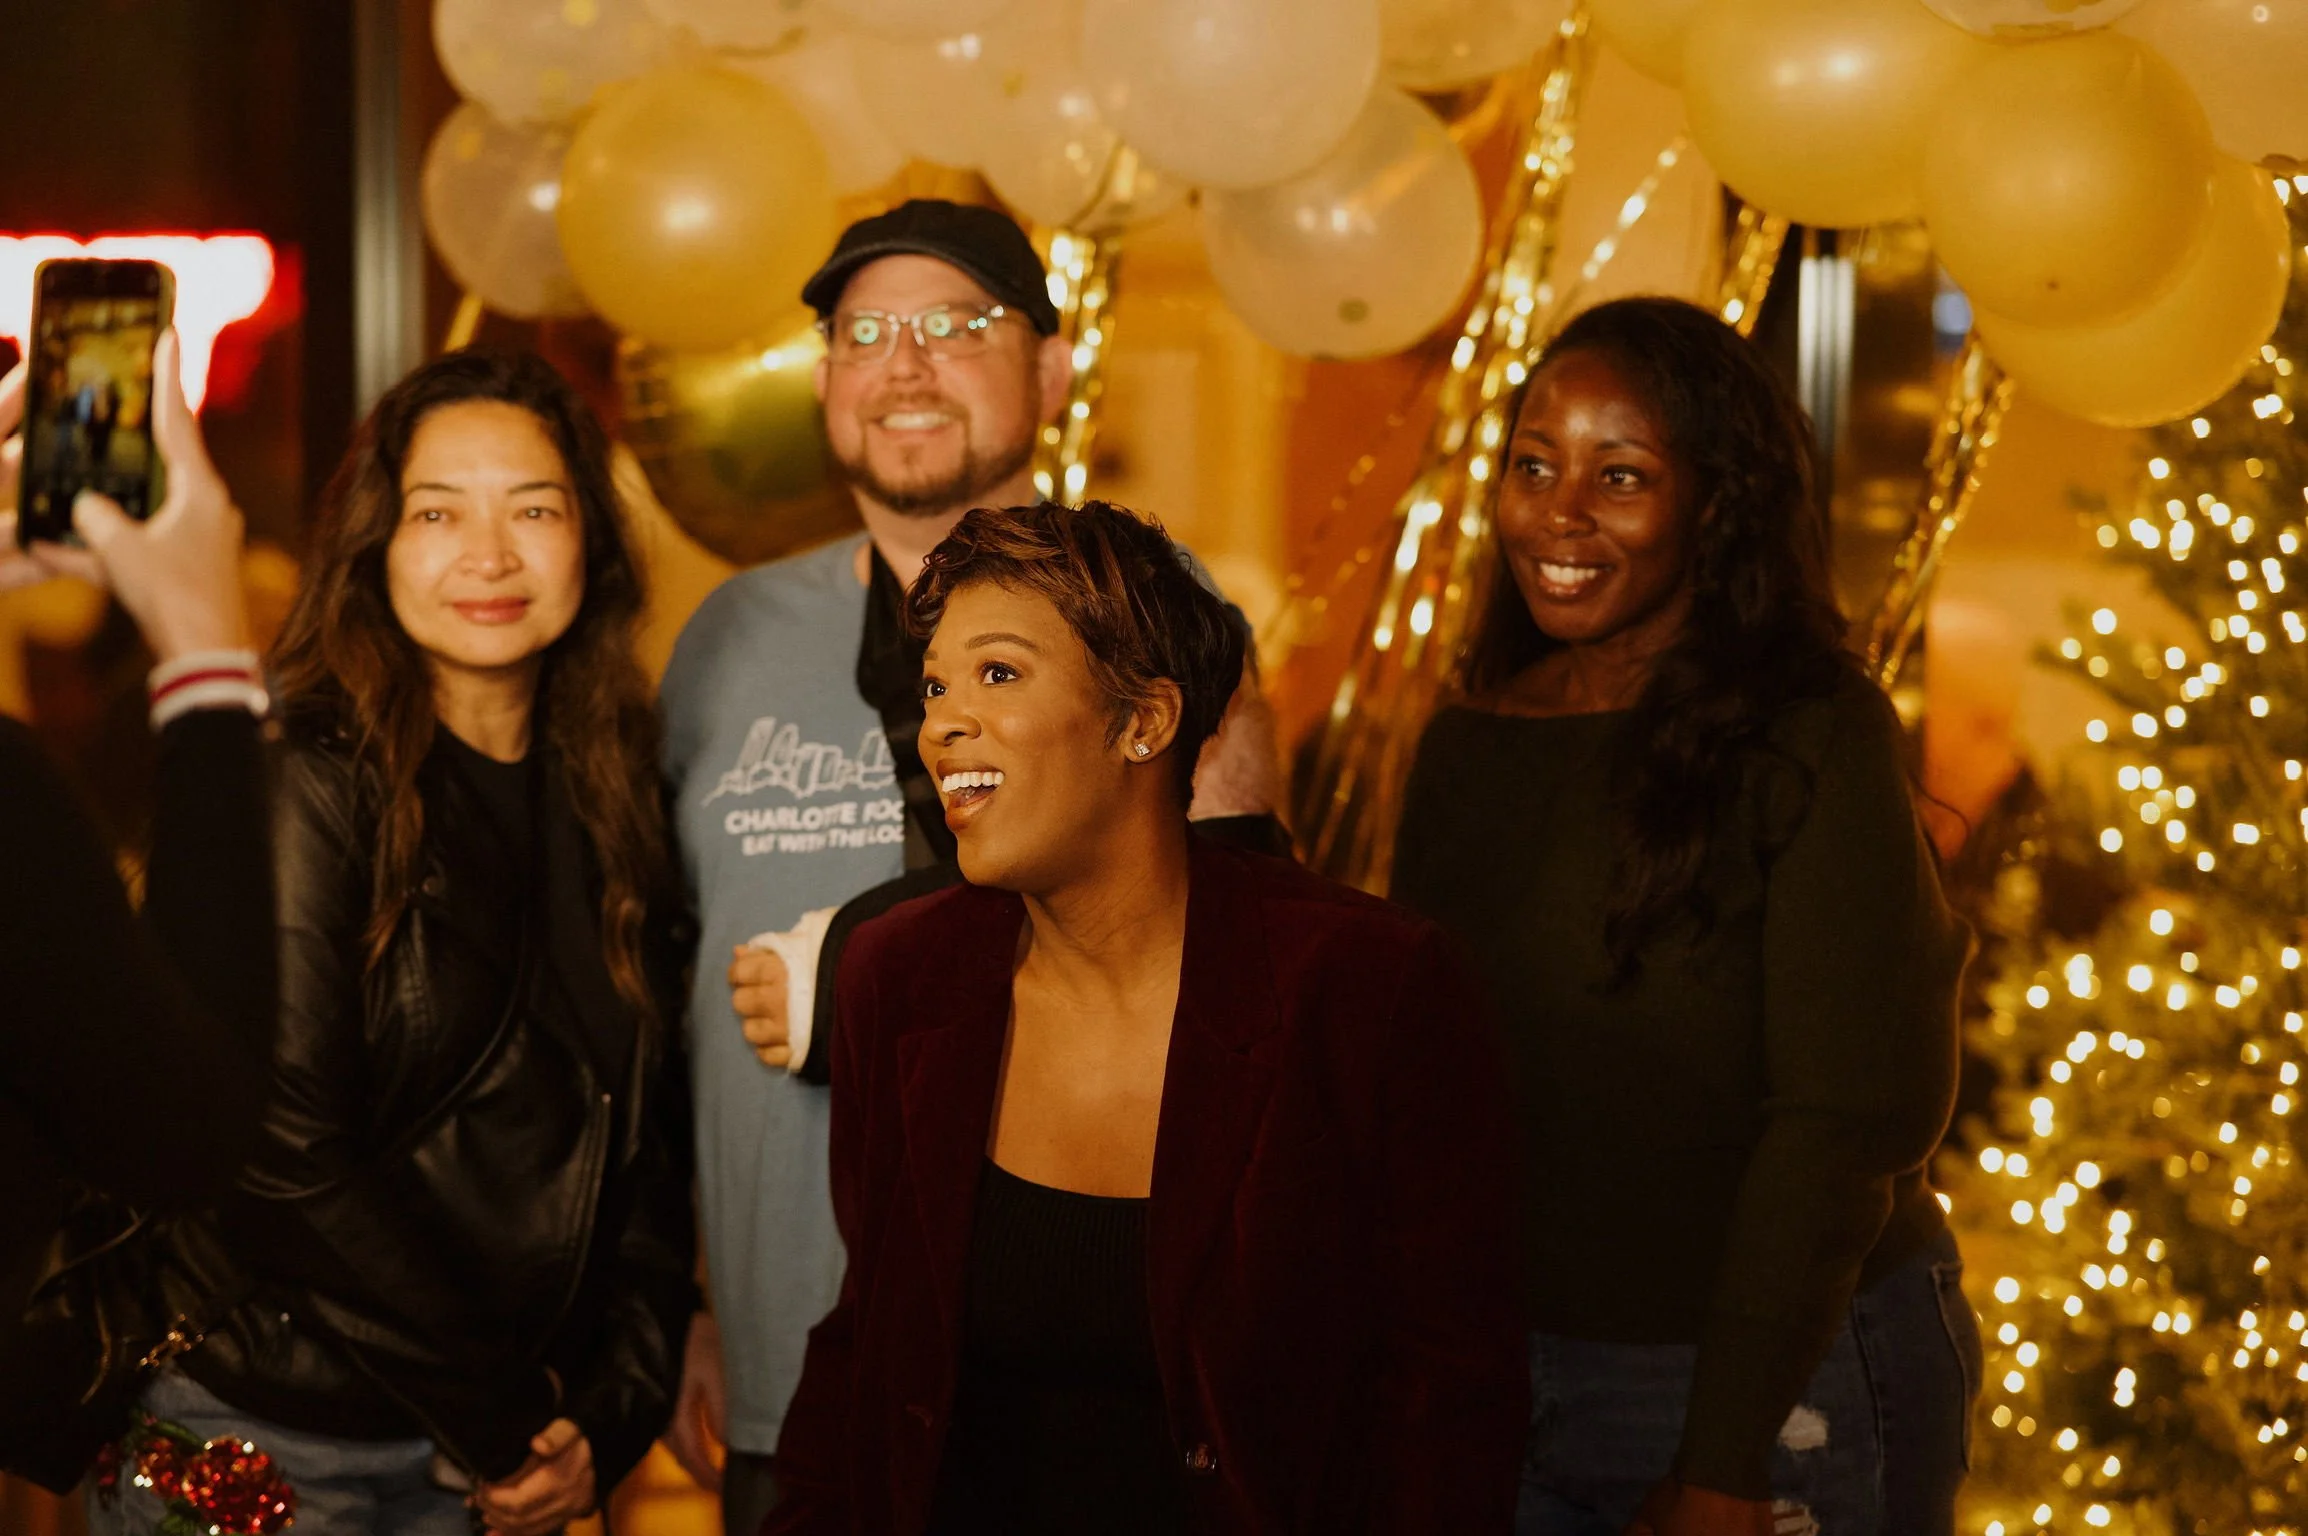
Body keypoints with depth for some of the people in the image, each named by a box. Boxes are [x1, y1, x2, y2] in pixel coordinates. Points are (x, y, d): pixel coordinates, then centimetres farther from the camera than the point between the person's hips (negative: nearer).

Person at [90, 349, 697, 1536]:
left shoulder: (607, 802, 7)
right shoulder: (308, 780, -12)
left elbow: (648, 1135, 9)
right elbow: (282, 1151, -18)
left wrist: (613, 1415, -2)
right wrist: (495, 1411, -13)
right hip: (260, 1437, -5)